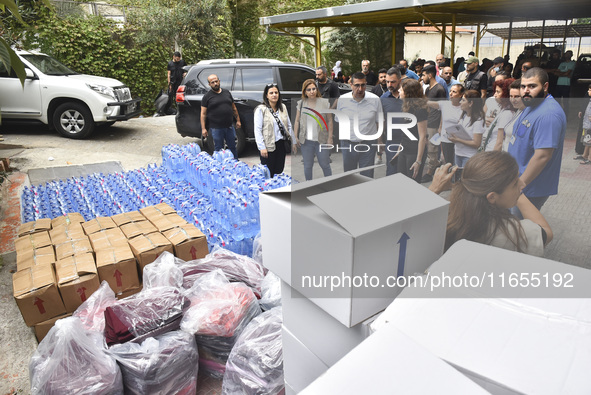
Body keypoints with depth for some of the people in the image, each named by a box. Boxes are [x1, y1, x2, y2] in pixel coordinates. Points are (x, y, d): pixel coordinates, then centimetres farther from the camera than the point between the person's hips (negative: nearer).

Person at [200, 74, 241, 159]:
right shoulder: (207, 96, -1)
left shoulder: (227, 92, 11)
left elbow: (234, 108, 17)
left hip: (229, 127, 3)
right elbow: (203, 114, -3)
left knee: (233, 148, 12)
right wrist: (203, 128, -10)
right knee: (218, 150, 5)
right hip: (216, 128, -3)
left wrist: (238, 120, 14)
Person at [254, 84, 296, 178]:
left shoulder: (283, 107, 8)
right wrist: (262, 147, -17)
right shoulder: (261, 109, -8)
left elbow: (289, 126, 14)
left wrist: (293, 142, 13)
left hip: (281, 145, 5)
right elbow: (257, 130, -11)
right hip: (268, 146, -5)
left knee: (279, 172, 12)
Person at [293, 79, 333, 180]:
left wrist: (330, 137, -2)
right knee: (308, 165, 10)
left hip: (322, 140, -1)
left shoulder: (325, 103, -1)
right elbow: (297, 121, 8)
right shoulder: (301, 104, 4)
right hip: (306, 141, 2)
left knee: (325, 165, 6)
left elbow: (329, 121, 1)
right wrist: (295, 137, 3)